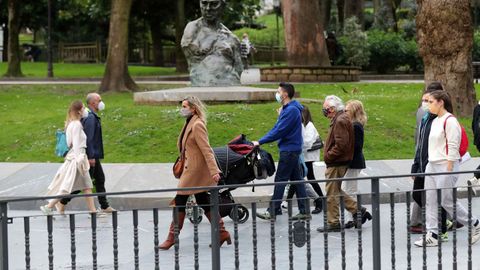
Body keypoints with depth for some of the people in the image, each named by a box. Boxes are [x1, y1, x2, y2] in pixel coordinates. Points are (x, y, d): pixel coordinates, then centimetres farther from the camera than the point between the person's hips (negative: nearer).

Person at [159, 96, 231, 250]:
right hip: (191, 167, 10)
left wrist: (214, 171, -27)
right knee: (204, 202, 11)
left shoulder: (197, 125, -16)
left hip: (195, 170, -10)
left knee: (180, 201, -4)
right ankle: (222, 233, 14)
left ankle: (172, 238, 2)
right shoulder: (190, 124, 14)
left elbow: (206, 149, -22)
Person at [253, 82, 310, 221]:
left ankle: (272, 211, -2)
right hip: (292, 149, 10)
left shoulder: (291, 110, -18)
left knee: (280, 180, -5)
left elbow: (279, 131, -21)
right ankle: (304, 211, 11)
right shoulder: (286, 109, 15)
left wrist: (260, 142, -16)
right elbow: (277, 128, 17)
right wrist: (261, 140, 10)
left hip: (289, 150, -10)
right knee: (296, 180, 9)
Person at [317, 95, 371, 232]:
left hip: (336, 164, -10)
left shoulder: (340, 121, -18)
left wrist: (328, 156, -16)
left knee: (332, 194, -2)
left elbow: (341, 145, -25)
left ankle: (333, 223, 5)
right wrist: (329, 155, 13)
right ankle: (358, 210, 17)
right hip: (340, 162, 10)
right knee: (336, 191, 18)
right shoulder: (341, 119, 15)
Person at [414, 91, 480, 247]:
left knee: (447, 201, -4)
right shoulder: (435, 121, 15)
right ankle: (432, 236, 5)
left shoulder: (450, 121, -14)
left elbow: (452, 148, -17)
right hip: (432, 165, 9)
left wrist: (449, 170, -18)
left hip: (445, 166, -9)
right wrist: (431, 164, 18)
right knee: (430, 201, 3)